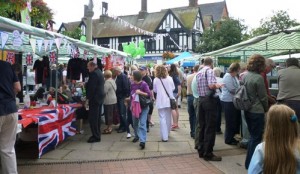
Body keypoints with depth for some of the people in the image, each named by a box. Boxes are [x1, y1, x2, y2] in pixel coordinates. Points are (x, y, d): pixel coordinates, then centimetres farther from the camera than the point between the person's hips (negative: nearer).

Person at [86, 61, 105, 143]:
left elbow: (91, 87, -21)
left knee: (93, 118, -5)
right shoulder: (99, 72, 13)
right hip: (100, 98, 10)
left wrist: (88, 97, -12)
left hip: (94, 98, -10)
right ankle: (97, 134, 23)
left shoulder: (94, 74, -17)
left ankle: (96, 136, -2)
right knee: (97, 117, 15)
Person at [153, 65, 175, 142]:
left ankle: (165, 137, -3)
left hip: (161, 101, -3)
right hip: (169, 100, 3)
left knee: (162, 118, 0)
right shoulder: (169, 78, -3)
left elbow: (155, 90, 2)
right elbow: (173, 88, 6)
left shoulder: (156, 80, -7)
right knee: (168, 118, 18)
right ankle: (167, 133, 33)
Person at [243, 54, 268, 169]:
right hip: (257, 112, -8)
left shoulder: (245, 76, 3)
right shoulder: (258, 78, -19)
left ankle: (249, 162, 29)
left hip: (247, 111, 8)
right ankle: (250, 163, 14)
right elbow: (263, 97, -11)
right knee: (256, 138, 5)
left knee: (253, 136, 20)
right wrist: (266, 109, 6)